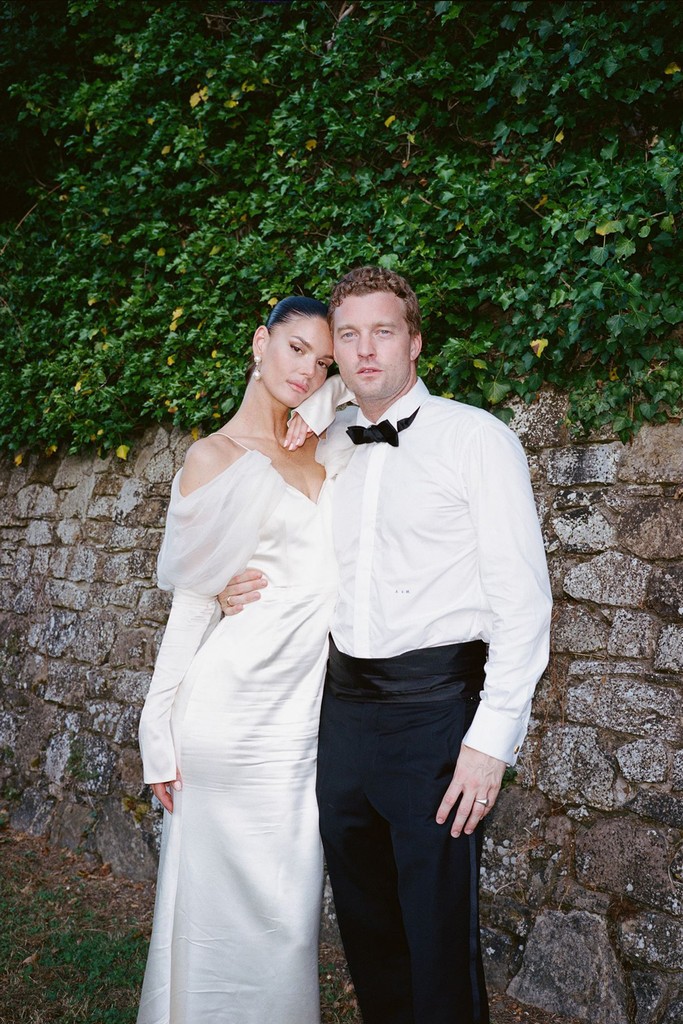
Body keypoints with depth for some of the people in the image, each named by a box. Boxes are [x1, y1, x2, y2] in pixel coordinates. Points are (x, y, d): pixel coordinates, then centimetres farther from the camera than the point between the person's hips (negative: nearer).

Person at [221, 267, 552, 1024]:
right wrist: (243, 587, 5)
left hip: (434, 703, -6)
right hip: (344, 700, 6)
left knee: (437, 931, 2)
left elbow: (522, 597, -10)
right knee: (364, 919, 17)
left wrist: (492, 736, -15)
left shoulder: (476, 438, -6)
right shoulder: (323, 448, 11)